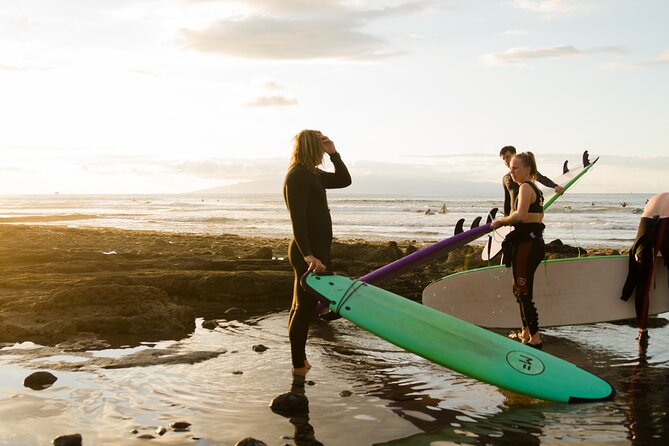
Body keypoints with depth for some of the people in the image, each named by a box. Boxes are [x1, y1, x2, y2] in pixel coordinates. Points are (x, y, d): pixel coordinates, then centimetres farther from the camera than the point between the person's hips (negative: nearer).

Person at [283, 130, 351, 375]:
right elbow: (297, 219, -24)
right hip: (309, 253, -10)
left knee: (301, 307, 15)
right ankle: (299, 367, -1)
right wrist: (308, 255, -32)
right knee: (305, 308, -7)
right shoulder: (297, 176, -16)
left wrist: (334, 153, 9)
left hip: (316, 249, 10)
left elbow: (344, 180, 21)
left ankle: (300, 361, 26)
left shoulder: (312, 175, 14)